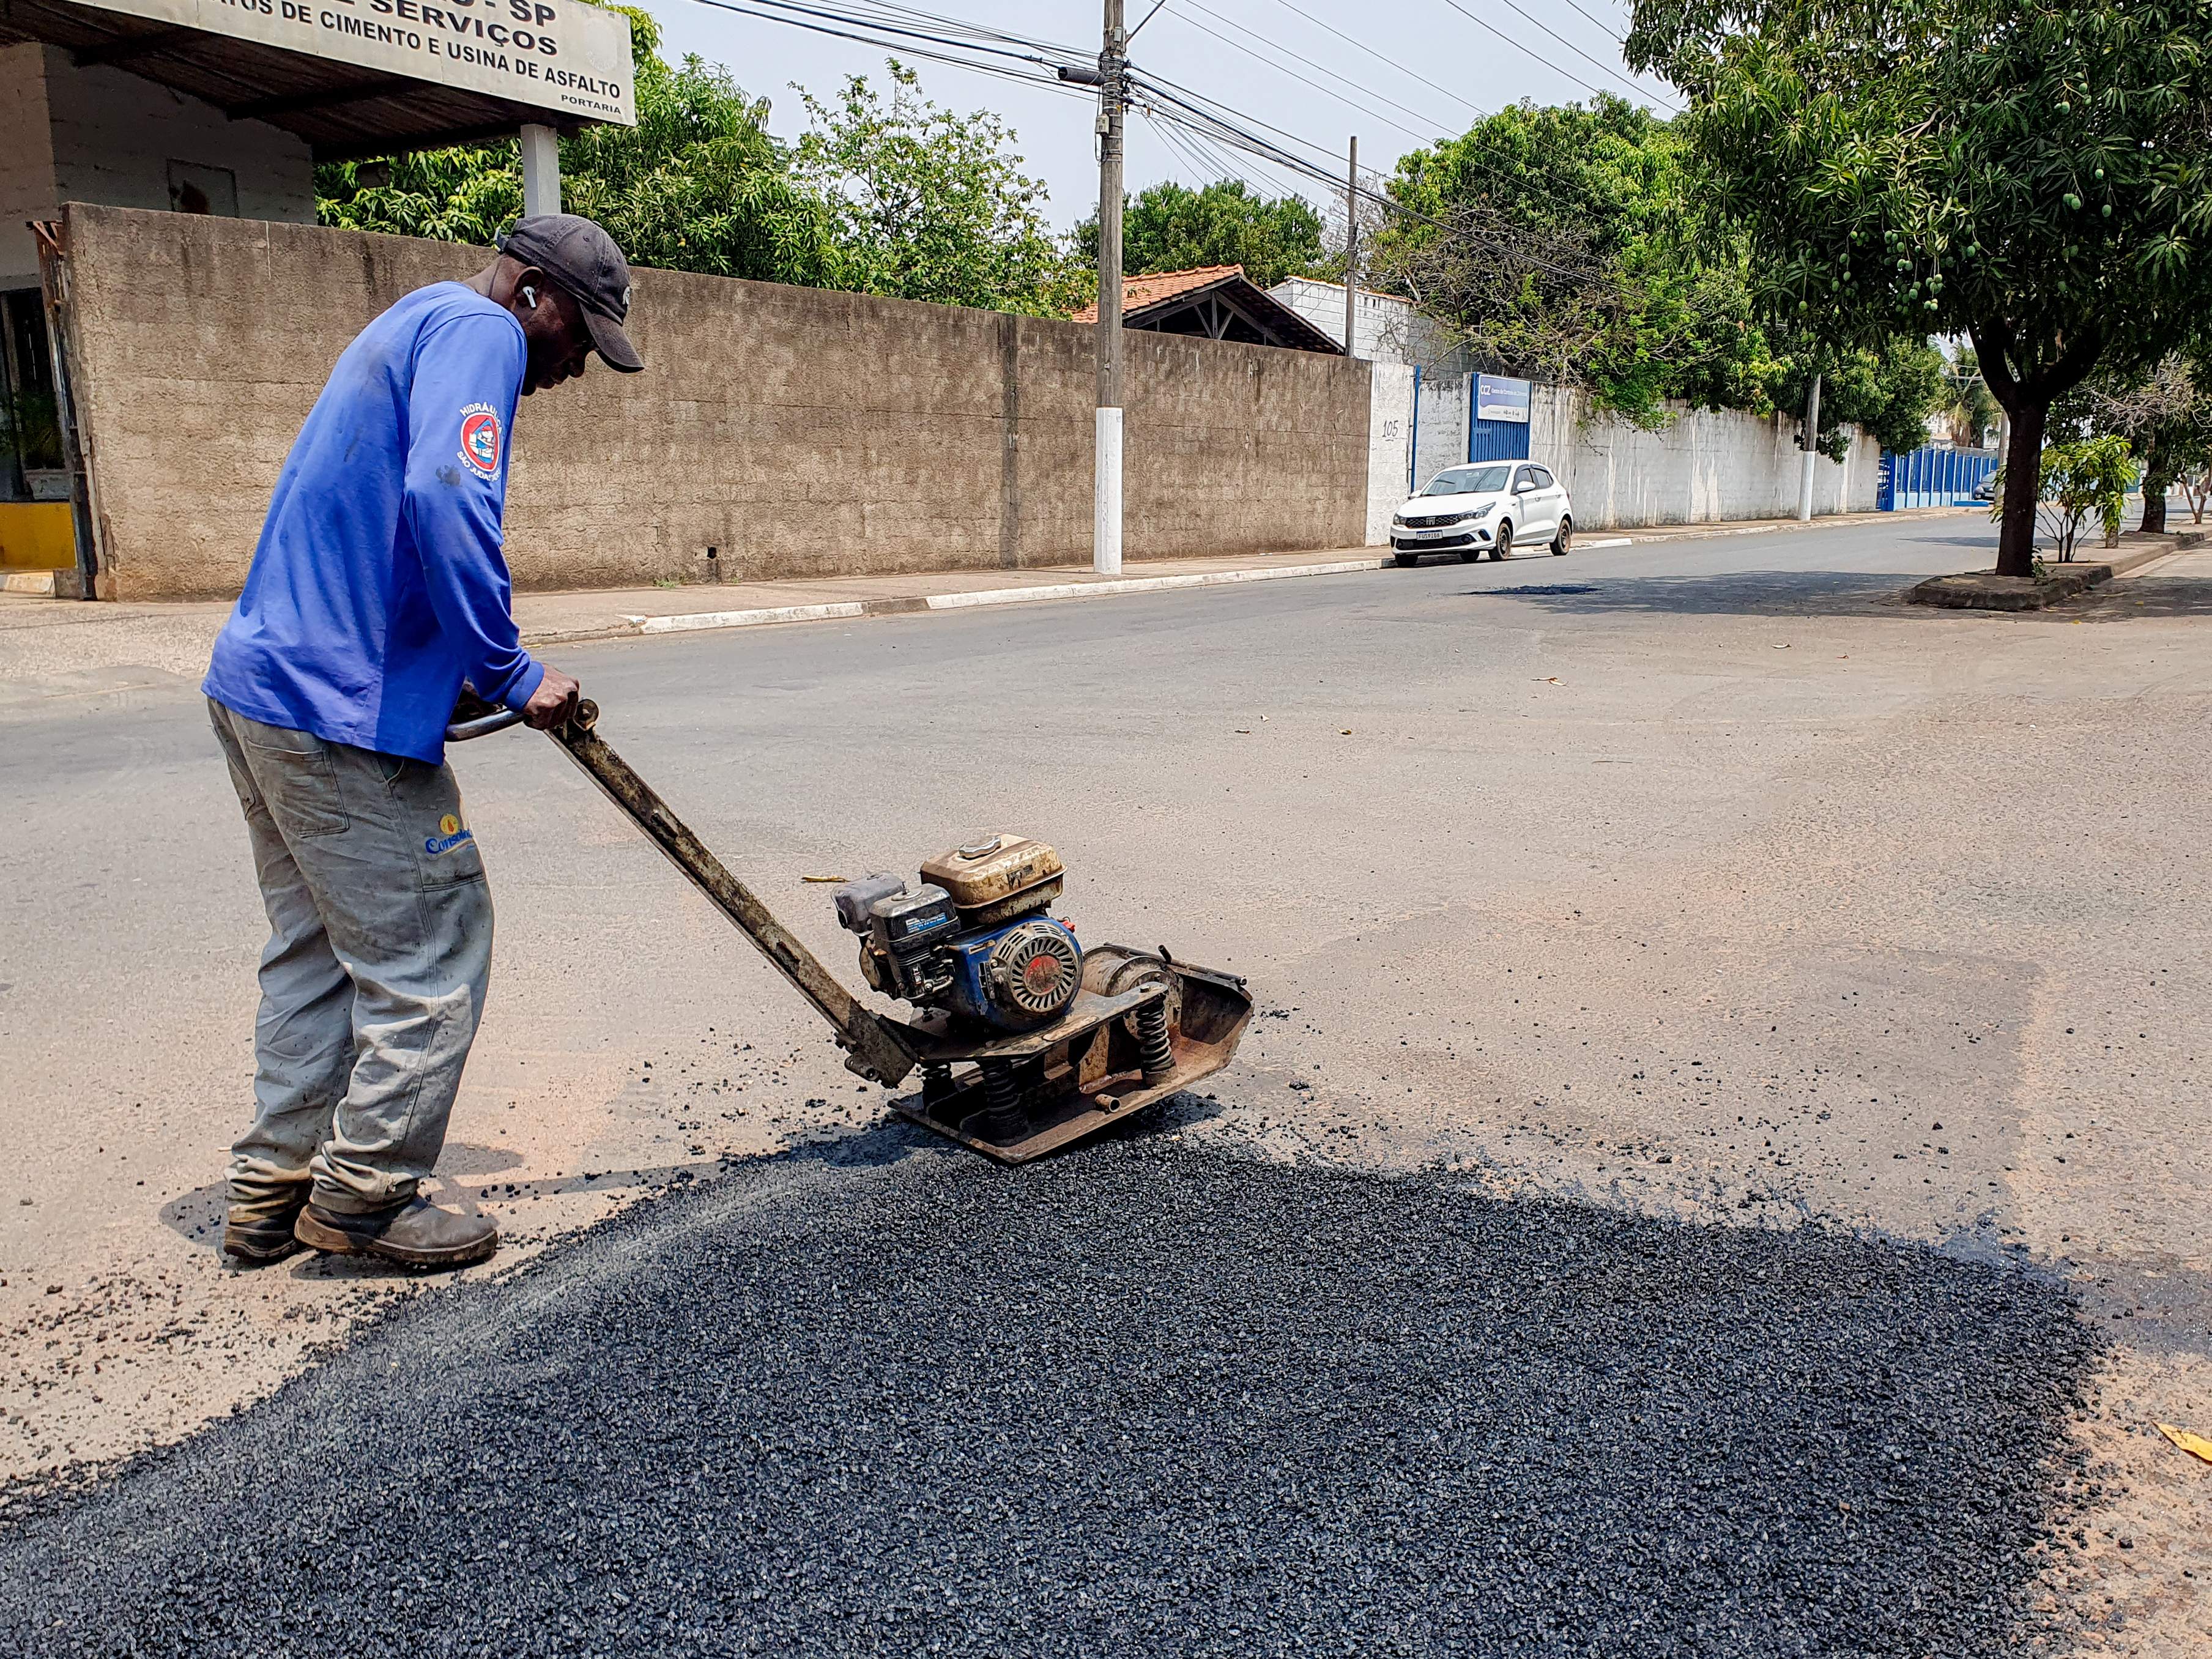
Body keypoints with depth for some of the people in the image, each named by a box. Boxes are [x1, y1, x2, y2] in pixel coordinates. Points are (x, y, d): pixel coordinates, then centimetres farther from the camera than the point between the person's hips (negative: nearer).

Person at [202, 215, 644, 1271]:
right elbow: (447, 500, -26)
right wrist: (511, 676, -17)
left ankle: (271, 1195, 26)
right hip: (343, 714, -11)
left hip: (261, 686, 11)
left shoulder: (411, 330, 24)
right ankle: (363, 1200, 11)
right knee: (429, 962, 0)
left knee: (317, 950, 18)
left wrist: (480, 671, 22)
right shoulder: (479, 331, -8)